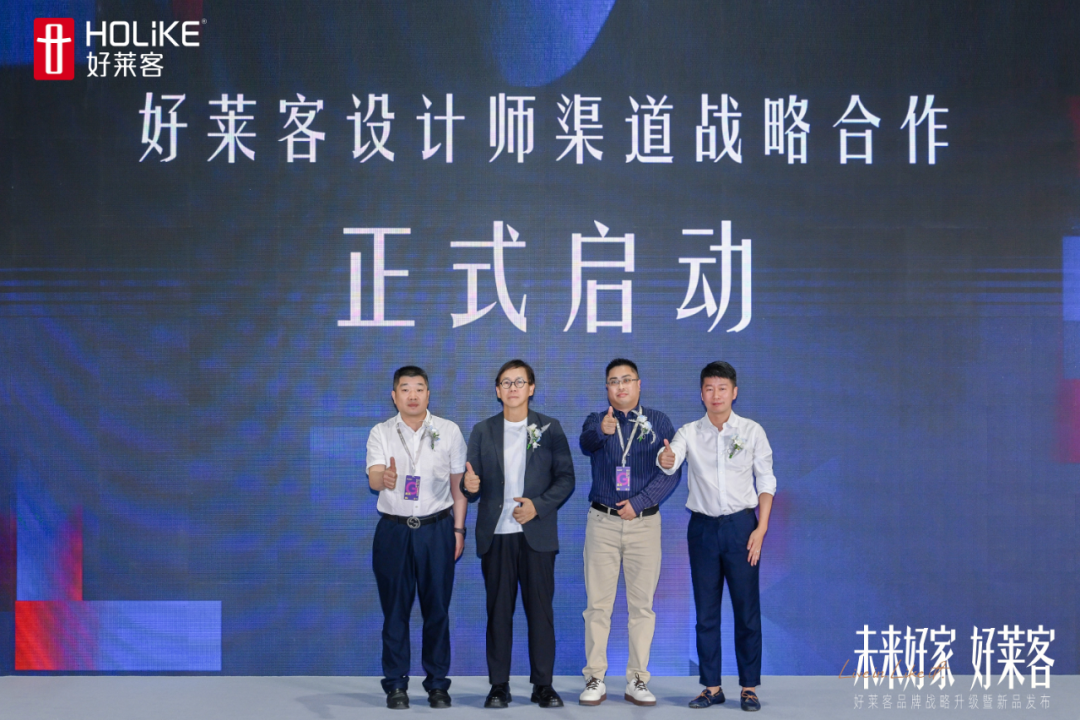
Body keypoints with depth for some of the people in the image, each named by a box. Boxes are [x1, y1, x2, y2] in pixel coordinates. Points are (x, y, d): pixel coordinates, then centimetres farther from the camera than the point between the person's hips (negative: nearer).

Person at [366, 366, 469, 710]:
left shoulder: (449, 431, 4)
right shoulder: (381, 433, 2)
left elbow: (458, 485, 7)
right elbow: (373, 478, -14)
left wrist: (458, 529, 2)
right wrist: (385, 478, -38)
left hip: (437, 529, 0)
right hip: (393, 530, 0)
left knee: (437, 608, 3)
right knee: (395, 609, 2)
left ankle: (437, 684, 14)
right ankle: (396, 685, 12)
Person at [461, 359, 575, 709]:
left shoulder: (550, 428, 6)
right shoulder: (482, 431, 9)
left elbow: (566, 478, 2)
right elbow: (472, 488, 7)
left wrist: (538, 505, -12)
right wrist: (470, 486, -17)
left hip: (536, 533, -1)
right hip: (496, 535, 1)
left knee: (540, 610, 1)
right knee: (498, 611, 4)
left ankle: (543, 684, 10)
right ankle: (499, 685, 11)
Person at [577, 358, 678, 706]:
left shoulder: (658, 422, 5)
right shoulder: (596, 421, 6)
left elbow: (671, 472, -2)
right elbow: (586, 443, -18)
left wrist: (639, 502, -13)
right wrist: (601, 430, -41)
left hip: (643, 521, 0)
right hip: (602, 521, 0)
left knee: (642, 605, 3)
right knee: (598, 603, 1)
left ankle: (637, 680, 10)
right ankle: (595, 680, 7)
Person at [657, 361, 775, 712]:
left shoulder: (752, 431, 0)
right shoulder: (689, 432, 2)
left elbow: (766, 482, 2)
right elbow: (670, 462, -16)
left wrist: (761, 529, -7)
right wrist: (665, 460, -41)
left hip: (741, 525, -1)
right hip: (703, 525, 2)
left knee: (747, 609, 2)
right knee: (706, 611, 7)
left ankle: (749, 686, 12)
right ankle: (711, 686, 17)